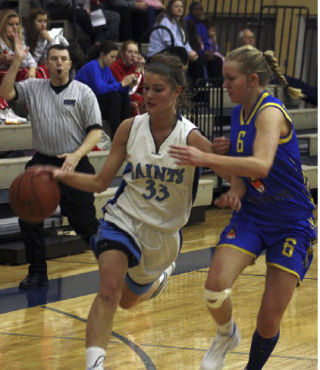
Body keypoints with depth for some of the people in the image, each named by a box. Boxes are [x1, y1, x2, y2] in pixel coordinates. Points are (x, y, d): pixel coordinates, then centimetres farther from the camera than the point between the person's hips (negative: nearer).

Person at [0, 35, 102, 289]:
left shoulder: (83, 92, -1)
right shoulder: (33, 88, 6)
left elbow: (96, 131, -4)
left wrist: (76, 155, -19)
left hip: (74, 164, -3)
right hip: (41, 163, 3)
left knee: (84, 222, -2)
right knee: (28, 218, -2)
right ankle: (37, 273, 11)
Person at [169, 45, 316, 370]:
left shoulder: (270, 112, -19)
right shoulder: (239, 113, 5)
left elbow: (261, 164, -36)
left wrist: (205, 159, -42)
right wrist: (235, 190, -6)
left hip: (291, 224, -6)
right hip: (251, 213, 6)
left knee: (269, 321, -5)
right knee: (215, 288, -19)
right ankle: (226, 335, 13)